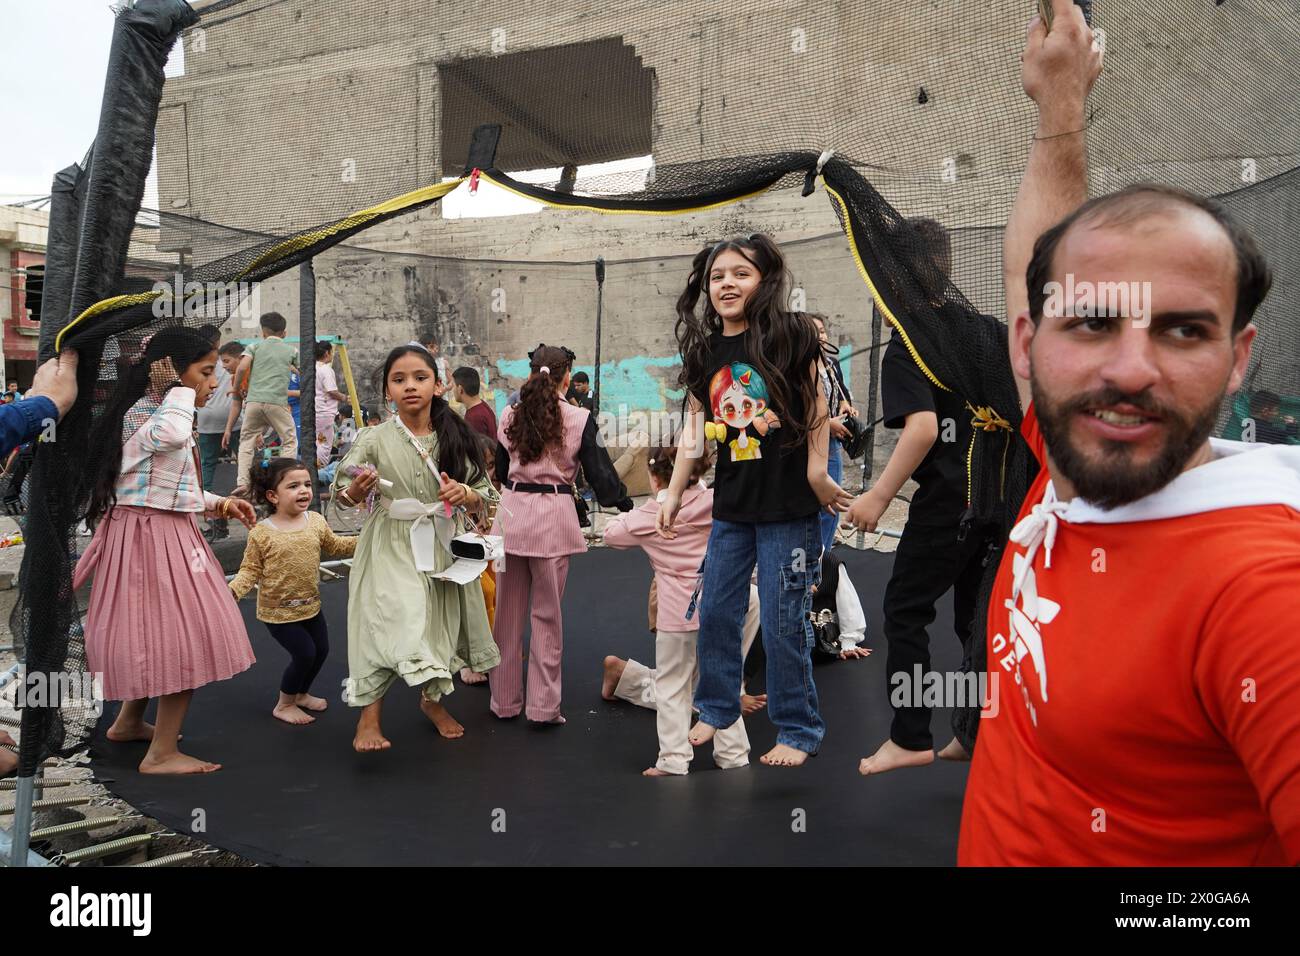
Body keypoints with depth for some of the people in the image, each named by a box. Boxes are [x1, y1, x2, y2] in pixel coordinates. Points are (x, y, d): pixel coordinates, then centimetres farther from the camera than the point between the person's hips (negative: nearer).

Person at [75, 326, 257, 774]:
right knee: (183, 641, -6)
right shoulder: (142, 413, -18)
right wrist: (178, 389, -28)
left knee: (160, 634, 22)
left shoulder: (159, 412, 15)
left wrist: (217, 503, 11)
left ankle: (129, 721, 39)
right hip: (151, 537, -11)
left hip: (170, 535, 11)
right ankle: (162, 753, 3)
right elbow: (171, 435, -44)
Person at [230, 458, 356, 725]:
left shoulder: (315, 521, -3)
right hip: (278, 610, -6)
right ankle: (284, 705, 17)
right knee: (305, 653, -7)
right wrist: (232, 590, -29)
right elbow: (251, 570, -13)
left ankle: (301, 694, 41)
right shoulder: (261, 532, -18)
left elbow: (335, 546, 14)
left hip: (311, 605, 6)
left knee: (321, 650, 15)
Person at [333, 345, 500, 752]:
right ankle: (369, 717, 3)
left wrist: (466, 495, -18)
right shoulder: (374, 439, -7)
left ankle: (432, 698, 40)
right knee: (390, 624, -12)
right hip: (391, 547, -3)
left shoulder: (455, 437, -1)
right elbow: (342, 496, -4)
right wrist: (357, 490, -27)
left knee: (438, 623, 15)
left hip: (442, 545, 3)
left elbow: (486, 494, 4)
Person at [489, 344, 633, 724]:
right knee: (547, 615, 7)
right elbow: (601, 472, -2)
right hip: (553, 519, -3)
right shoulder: (578, 420, -6)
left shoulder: (510, 417, 4)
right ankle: (543, 705, 11)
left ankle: (505, 700, 22)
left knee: (508, 613, 13)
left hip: (512, 514, 3)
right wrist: (627, 506, 13)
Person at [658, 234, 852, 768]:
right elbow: (695, 427, 12)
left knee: (784, 623, 0)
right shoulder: (705, 352, 6)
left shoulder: (791, 335, -8)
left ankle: (798, 728, 17)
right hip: (731, 506, 5)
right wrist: (674, 493, 11)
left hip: (789, 507, -5)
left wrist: (818, 473, -7)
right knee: (716, 613, 12)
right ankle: (717, 709, 31)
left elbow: (815, 407, -2)